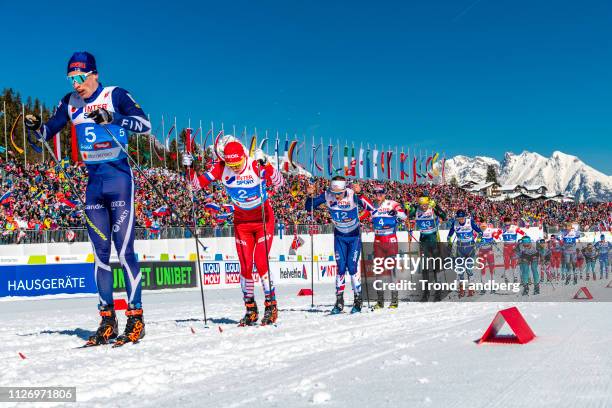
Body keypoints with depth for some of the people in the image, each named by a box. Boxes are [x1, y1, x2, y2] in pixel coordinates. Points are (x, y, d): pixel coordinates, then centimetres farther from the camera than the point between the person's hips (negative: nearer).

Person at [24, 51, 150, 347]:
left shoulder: (116, 95, -6)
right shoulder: (70, 103, 9)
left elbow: (145, 124, -17)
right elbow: (47, 133, 13)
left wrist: (112, 118, -30)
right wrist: (35, 126, -9)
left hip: (119, 179, -5)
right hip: (94, 182, 6)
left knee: (124, 250, -8)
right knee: (100, 253, 6)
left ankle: (136, 317, -1)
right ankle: (107, 320, 12)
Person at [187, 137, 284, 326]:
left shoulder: (256, 165, -24)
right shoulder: (220, 168, -14)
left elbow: (279, 183, -36)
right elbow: (199, 183, -7)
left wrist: (265, 164, -48)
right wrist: (190, 168, -24)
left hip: (263, 218, -3)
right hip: (241, 221, 3)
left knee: (261, 263, -11)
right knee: (245, 266, 0)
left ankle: (271, 305, 3)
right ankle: (250, 309, 12)